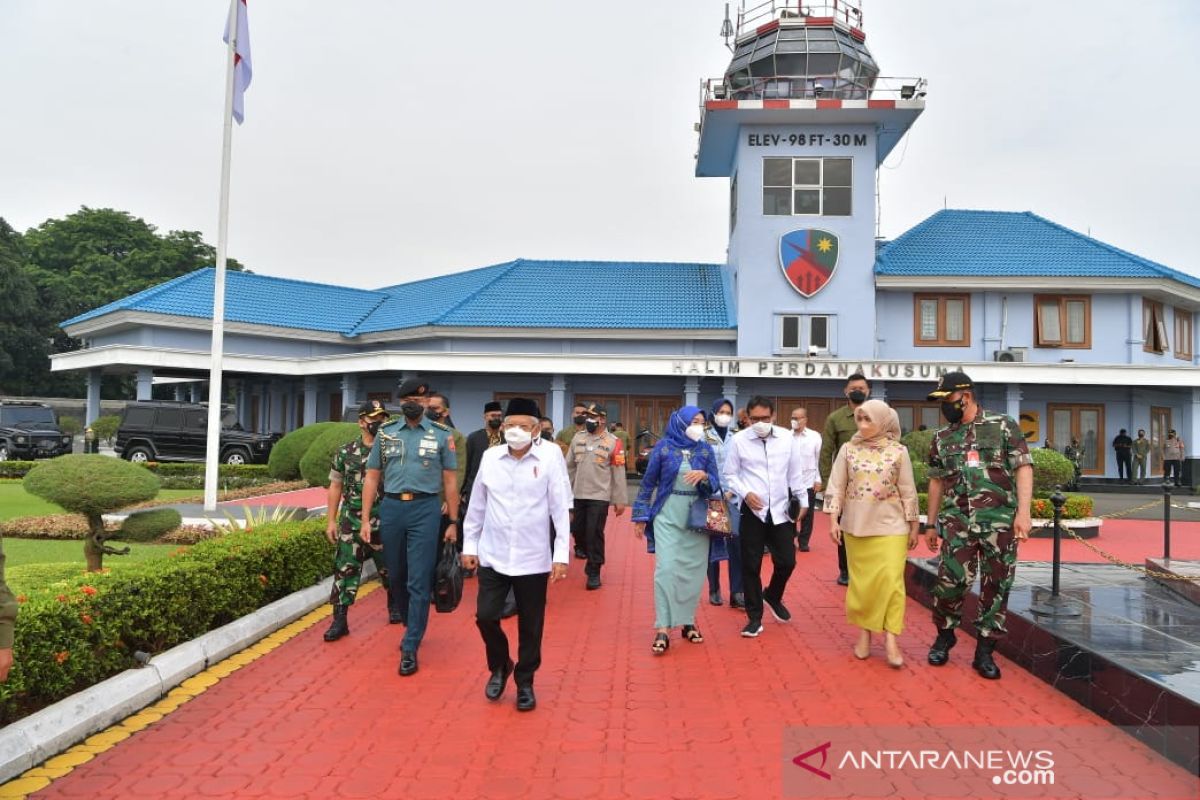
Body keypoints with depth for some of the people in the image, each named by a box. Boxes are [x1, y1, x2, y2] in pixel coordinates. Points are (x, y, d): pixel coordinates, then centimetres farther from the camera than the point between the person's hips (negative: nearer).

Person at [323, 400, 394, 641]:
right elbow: (335, 487, 6)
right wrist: (331, 521, 2)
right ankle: (340, 619, 6)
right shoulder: (345, 452, 3)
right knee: (345, 568, -1)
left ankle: (394, 603, 36)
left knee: (389, 567, 12)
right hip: (351, 521, 1)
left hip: (383, 521, 0)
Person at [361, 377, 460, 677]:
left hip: (425, 509, -3)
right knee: (396, 576, 15)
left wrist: (453, 522, 1)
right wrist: (366, 519, 3)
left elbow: (450, 480, 3)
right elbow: (372, 477, 9)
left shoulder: (441, 435, 1)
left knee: (419, 582, -4)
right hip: (391, 508, 3)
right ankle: (411, 626, 37)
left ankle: (410, 648, 4)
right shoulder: (385, 433, 7)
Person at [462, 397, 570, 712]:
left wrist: (561, 555, -10)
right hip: (493, 556, 2)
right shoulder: (490, 457, -1)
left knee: (530, 626, 8)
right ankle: (499, 666, 30)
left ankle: (525, 682, 30)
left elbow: (561, 507, -8)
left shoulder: (550, 456, -9)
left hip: (533, 559, -2)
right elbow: (477, 505, 8)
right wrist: (469, 545, 10)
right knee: (485, 616, 1)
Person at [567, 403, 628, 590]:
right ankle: (593, 558, 37)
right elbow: (570, 467, 11)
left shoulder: (613, 442, -6)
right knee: (579, 532, 11)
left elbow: (618, 473, -5)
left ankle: (594, 572, 7)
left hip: (600, 496, -4)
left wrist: (620, 500, -5)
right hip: (578, 495, 5)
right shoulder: (577, 438, 6)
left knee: (594, 533, -5)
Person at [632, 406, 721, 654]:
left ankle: (688, 621, 21)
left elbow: (715, 485, 3)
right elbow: (648, 482, 3)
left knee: (693, 570, 6)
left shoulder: (706, 450, 4)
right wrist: (641, 516, 2)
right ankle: (663, 629, -7)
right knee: (666, 568, -10)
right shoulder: (663, 446, -2)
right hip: (668, 516, -2)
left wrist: (704, 476, -19)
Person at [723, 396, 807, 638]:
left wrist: (803, 500, 10)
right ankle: (754, 618, 19)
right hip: (752, 512, -2)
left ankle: (772, 596, 37)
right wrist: (745, 493, -15)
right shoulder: (738, 440, -7)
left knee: (787, 561, 6)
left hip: (780, 511, 2)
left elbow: (794, 473, 9)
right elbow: (730, 475, -1)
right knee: (751, 566, 4)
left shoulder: (787, 437, -1)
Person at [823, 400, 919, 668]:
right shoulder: (848, 449, 0)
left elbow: (908, 491, 2)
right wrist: (833, 520, -5)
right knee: (860, 581, 8)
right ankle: (864, 633, 20)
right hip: (856, 525, 2)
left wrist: (913, 526, 4)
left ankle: (890, 638, -3)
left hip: (890, 526, -1)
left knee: (891, 581, -7)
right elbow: (836, 487, 2)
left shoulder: (898, 451, -2)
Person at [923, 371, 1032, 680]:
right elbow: (937, 482, 16)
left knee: (997, 585, 3)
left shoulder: (1004, 426, 2)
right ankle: (944, 636, 18)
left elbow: (1023, 469, -2)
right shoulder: (941, 438, 12)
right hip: (957, 521, 2)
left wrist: (1023, 511, -12)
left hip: (1000, 520, -2)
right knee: (951, 580, -6)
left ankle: (985, 651, 15)